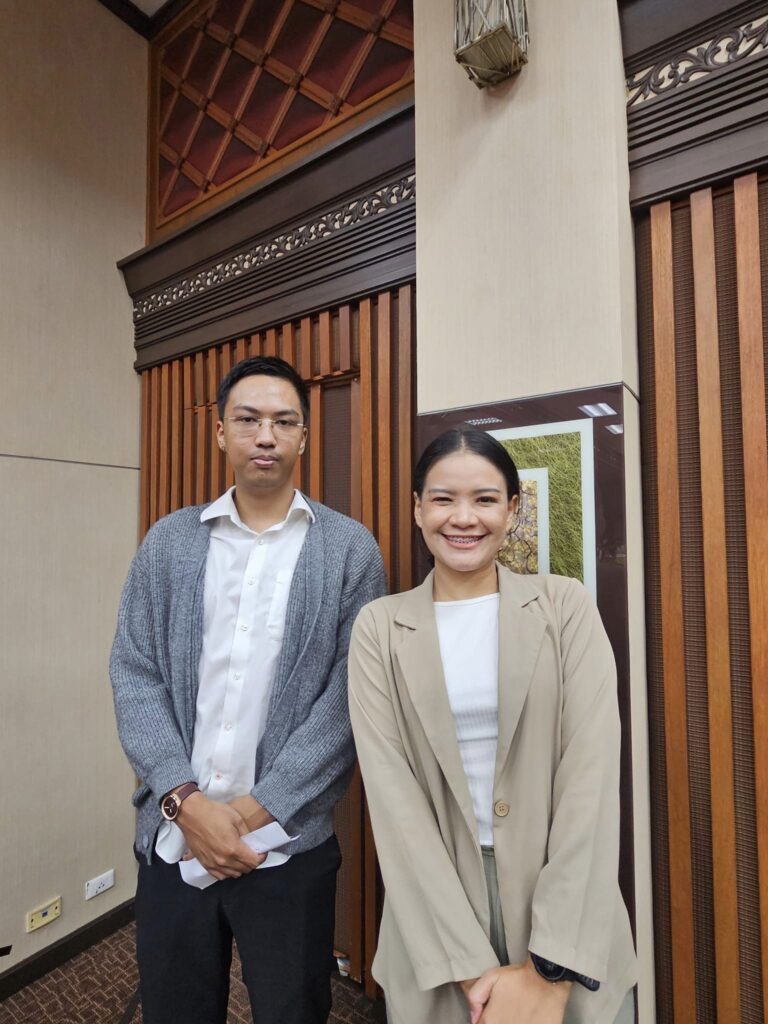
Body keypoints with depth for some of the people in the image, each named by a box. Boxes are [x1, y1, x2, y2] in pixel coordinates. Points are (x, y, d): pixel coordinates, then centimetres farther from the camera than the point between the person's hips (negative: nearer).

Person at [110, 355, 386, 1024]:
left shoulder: (351, 549, -6)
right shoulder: (168, 541, 2)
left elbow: (349, 695, -9)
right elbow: (134, 678, -1)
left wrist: (261, 807, -11)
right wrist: (185, 800, -10)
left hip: (289, 844, -1)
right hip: (173, 836, 2)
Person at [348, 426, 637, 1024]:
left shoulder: (565, 606, -6)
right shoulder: (380, 627, -6)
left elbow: (591, 772, -11)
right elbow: (391, 790, -9)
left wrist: (549, 969, -13)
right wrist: (469, 966, -13)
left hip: (571, 926, 0)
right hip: (435, 918, 0)